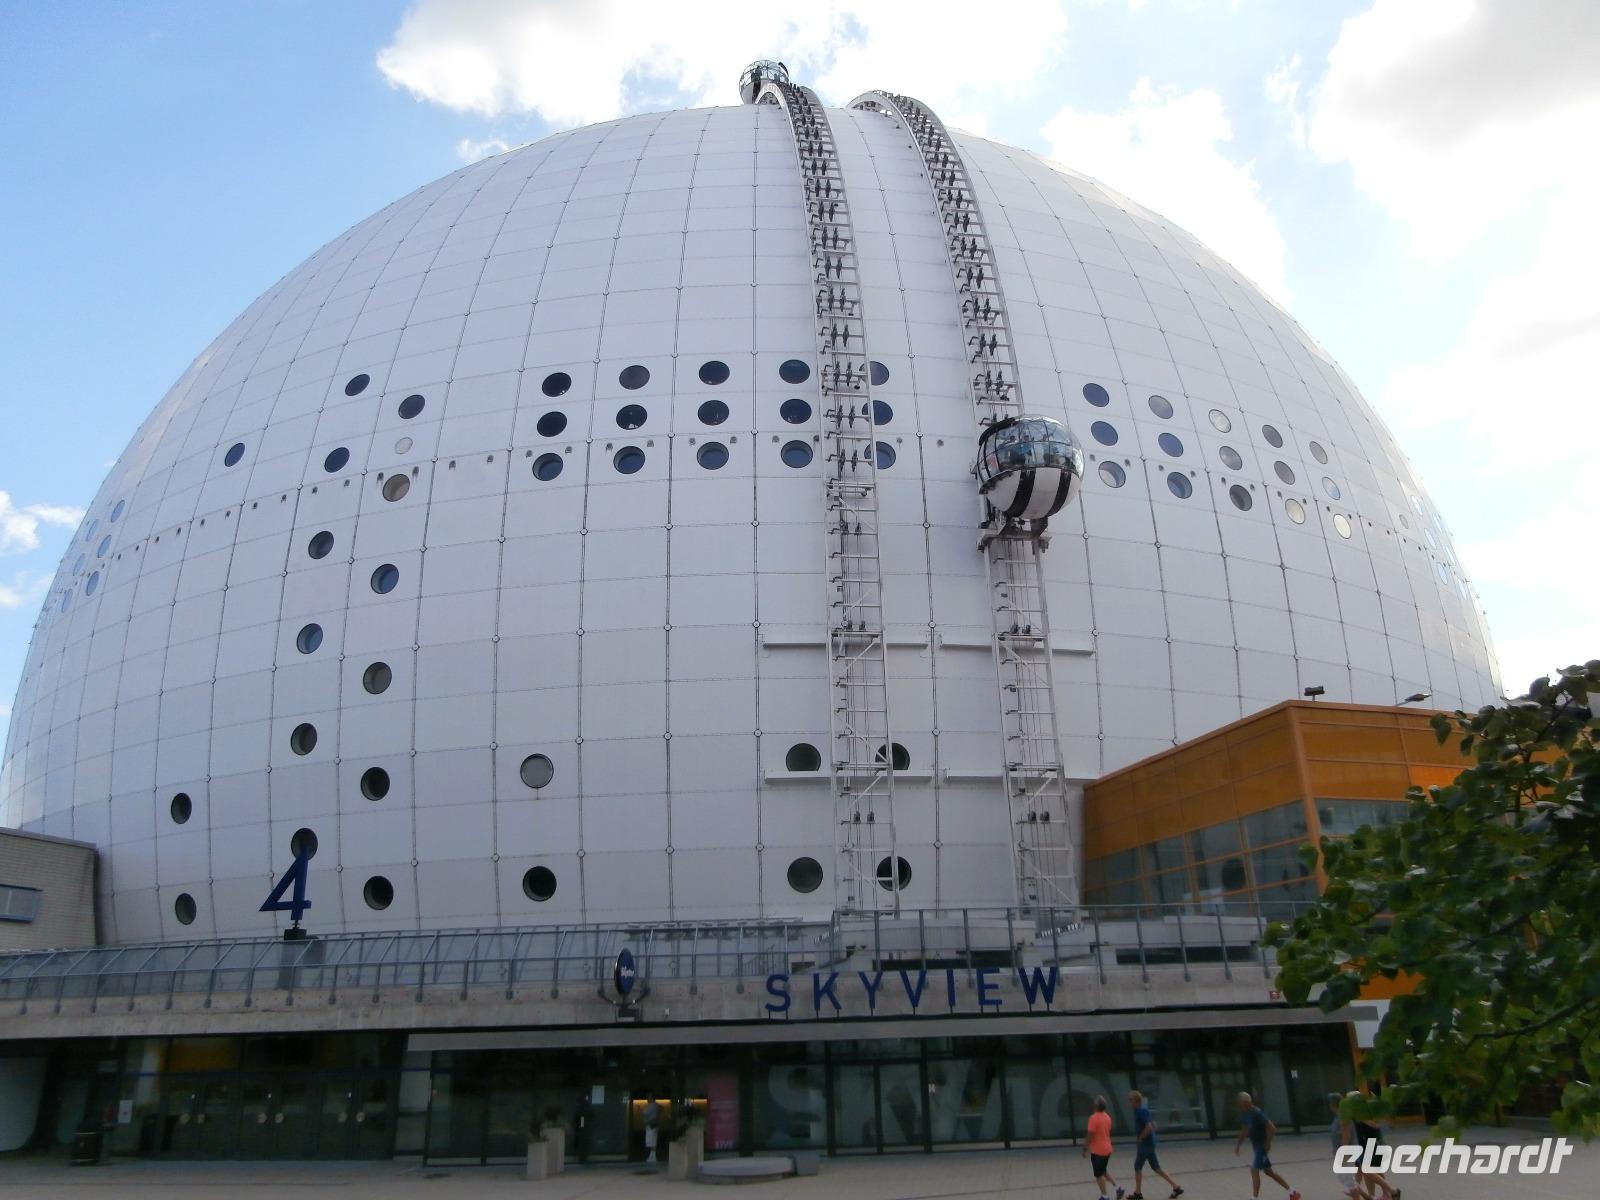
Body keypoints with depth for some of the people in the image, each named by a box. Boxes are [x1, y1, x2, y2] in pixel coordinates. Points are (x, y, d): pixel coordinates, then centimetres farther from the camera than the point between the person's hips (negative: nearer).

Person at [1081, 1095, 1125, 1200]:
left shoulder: (1094, 1118, -20)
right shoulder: (1107, 1117, 5)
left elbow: (1090, 1135, -20)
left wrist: (1085, 1149, -8)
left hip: (1097, 1151, -8)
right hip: (1107, 1149, 8)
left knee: (1098, 1175, 7)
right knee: (1103, 1171, 23)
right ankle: (1118, 1187, 14)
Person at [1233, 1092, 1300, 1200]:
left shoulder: (1257, 1113, -22)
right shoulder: (1244, 1114, 4)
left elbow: (1272, 1128, -23)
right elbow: (1245, 1131, 16)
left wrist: (1268, 1143, -21)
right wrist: (1238, 1144, 10)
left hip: (1262, 1146, -9)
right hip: (1255, 1146, 9)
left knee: (1254, 1170, -11)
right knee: (1268, 1171, 17)